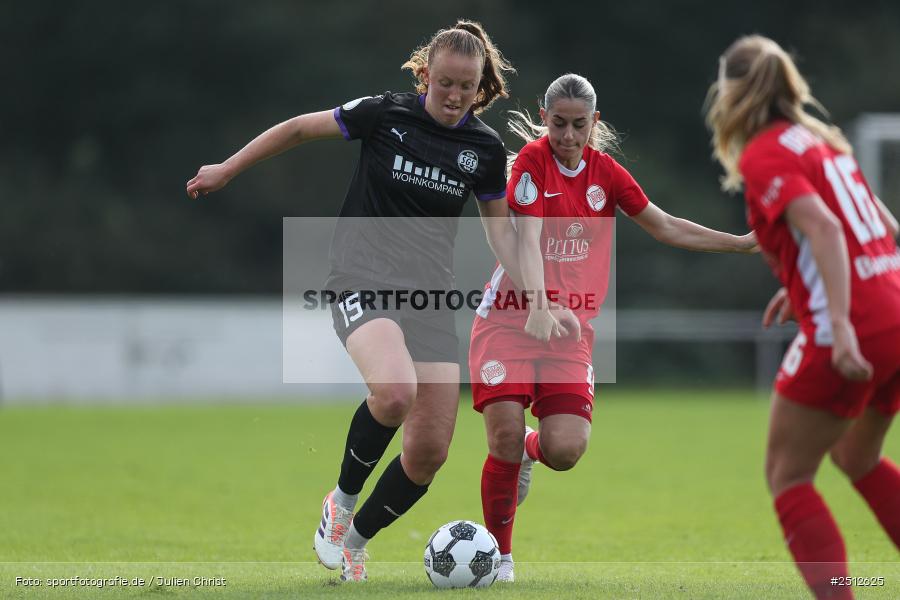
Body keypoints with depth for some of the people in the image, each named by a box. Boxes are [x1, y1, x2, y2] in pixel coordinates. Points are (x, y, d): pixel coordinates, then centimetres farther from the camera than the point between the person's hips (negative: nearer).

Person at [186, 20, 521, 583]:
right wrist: (228, 169, 9)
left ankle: (355, 540, 23)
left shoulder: (486, 147, 3)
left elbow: (499, 226, 14)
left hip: (431, 295, 4)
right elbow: (300, 128, 5)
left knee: (430, 451, -3)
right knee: (395, 392, -34)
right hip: (363, 281, -4)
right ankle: (342, 499, -7)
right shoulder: (386, 114, -6)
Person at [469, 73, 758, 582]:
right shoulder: (534, 159, -7)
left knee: (565, 450, -14)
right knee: (506, 433, -16)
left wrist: (745, 243, 14)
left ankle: (529, 450, 25)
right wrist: (538, 308, -32)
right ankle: (500, 557, 3)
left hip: (571, 326, 3)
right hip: (510, 317, -3)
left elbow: (666, 228, 15)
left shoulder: (606, 171, 7)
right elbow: (527, 238, -18)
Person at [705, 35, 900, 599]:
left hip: (851, 335, -8)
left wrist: (840, 322, -30)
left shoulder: (763, 155, -7)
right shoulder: (823, 139, 17)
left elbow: (822, 226, -22)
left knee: (787, 475, 4)